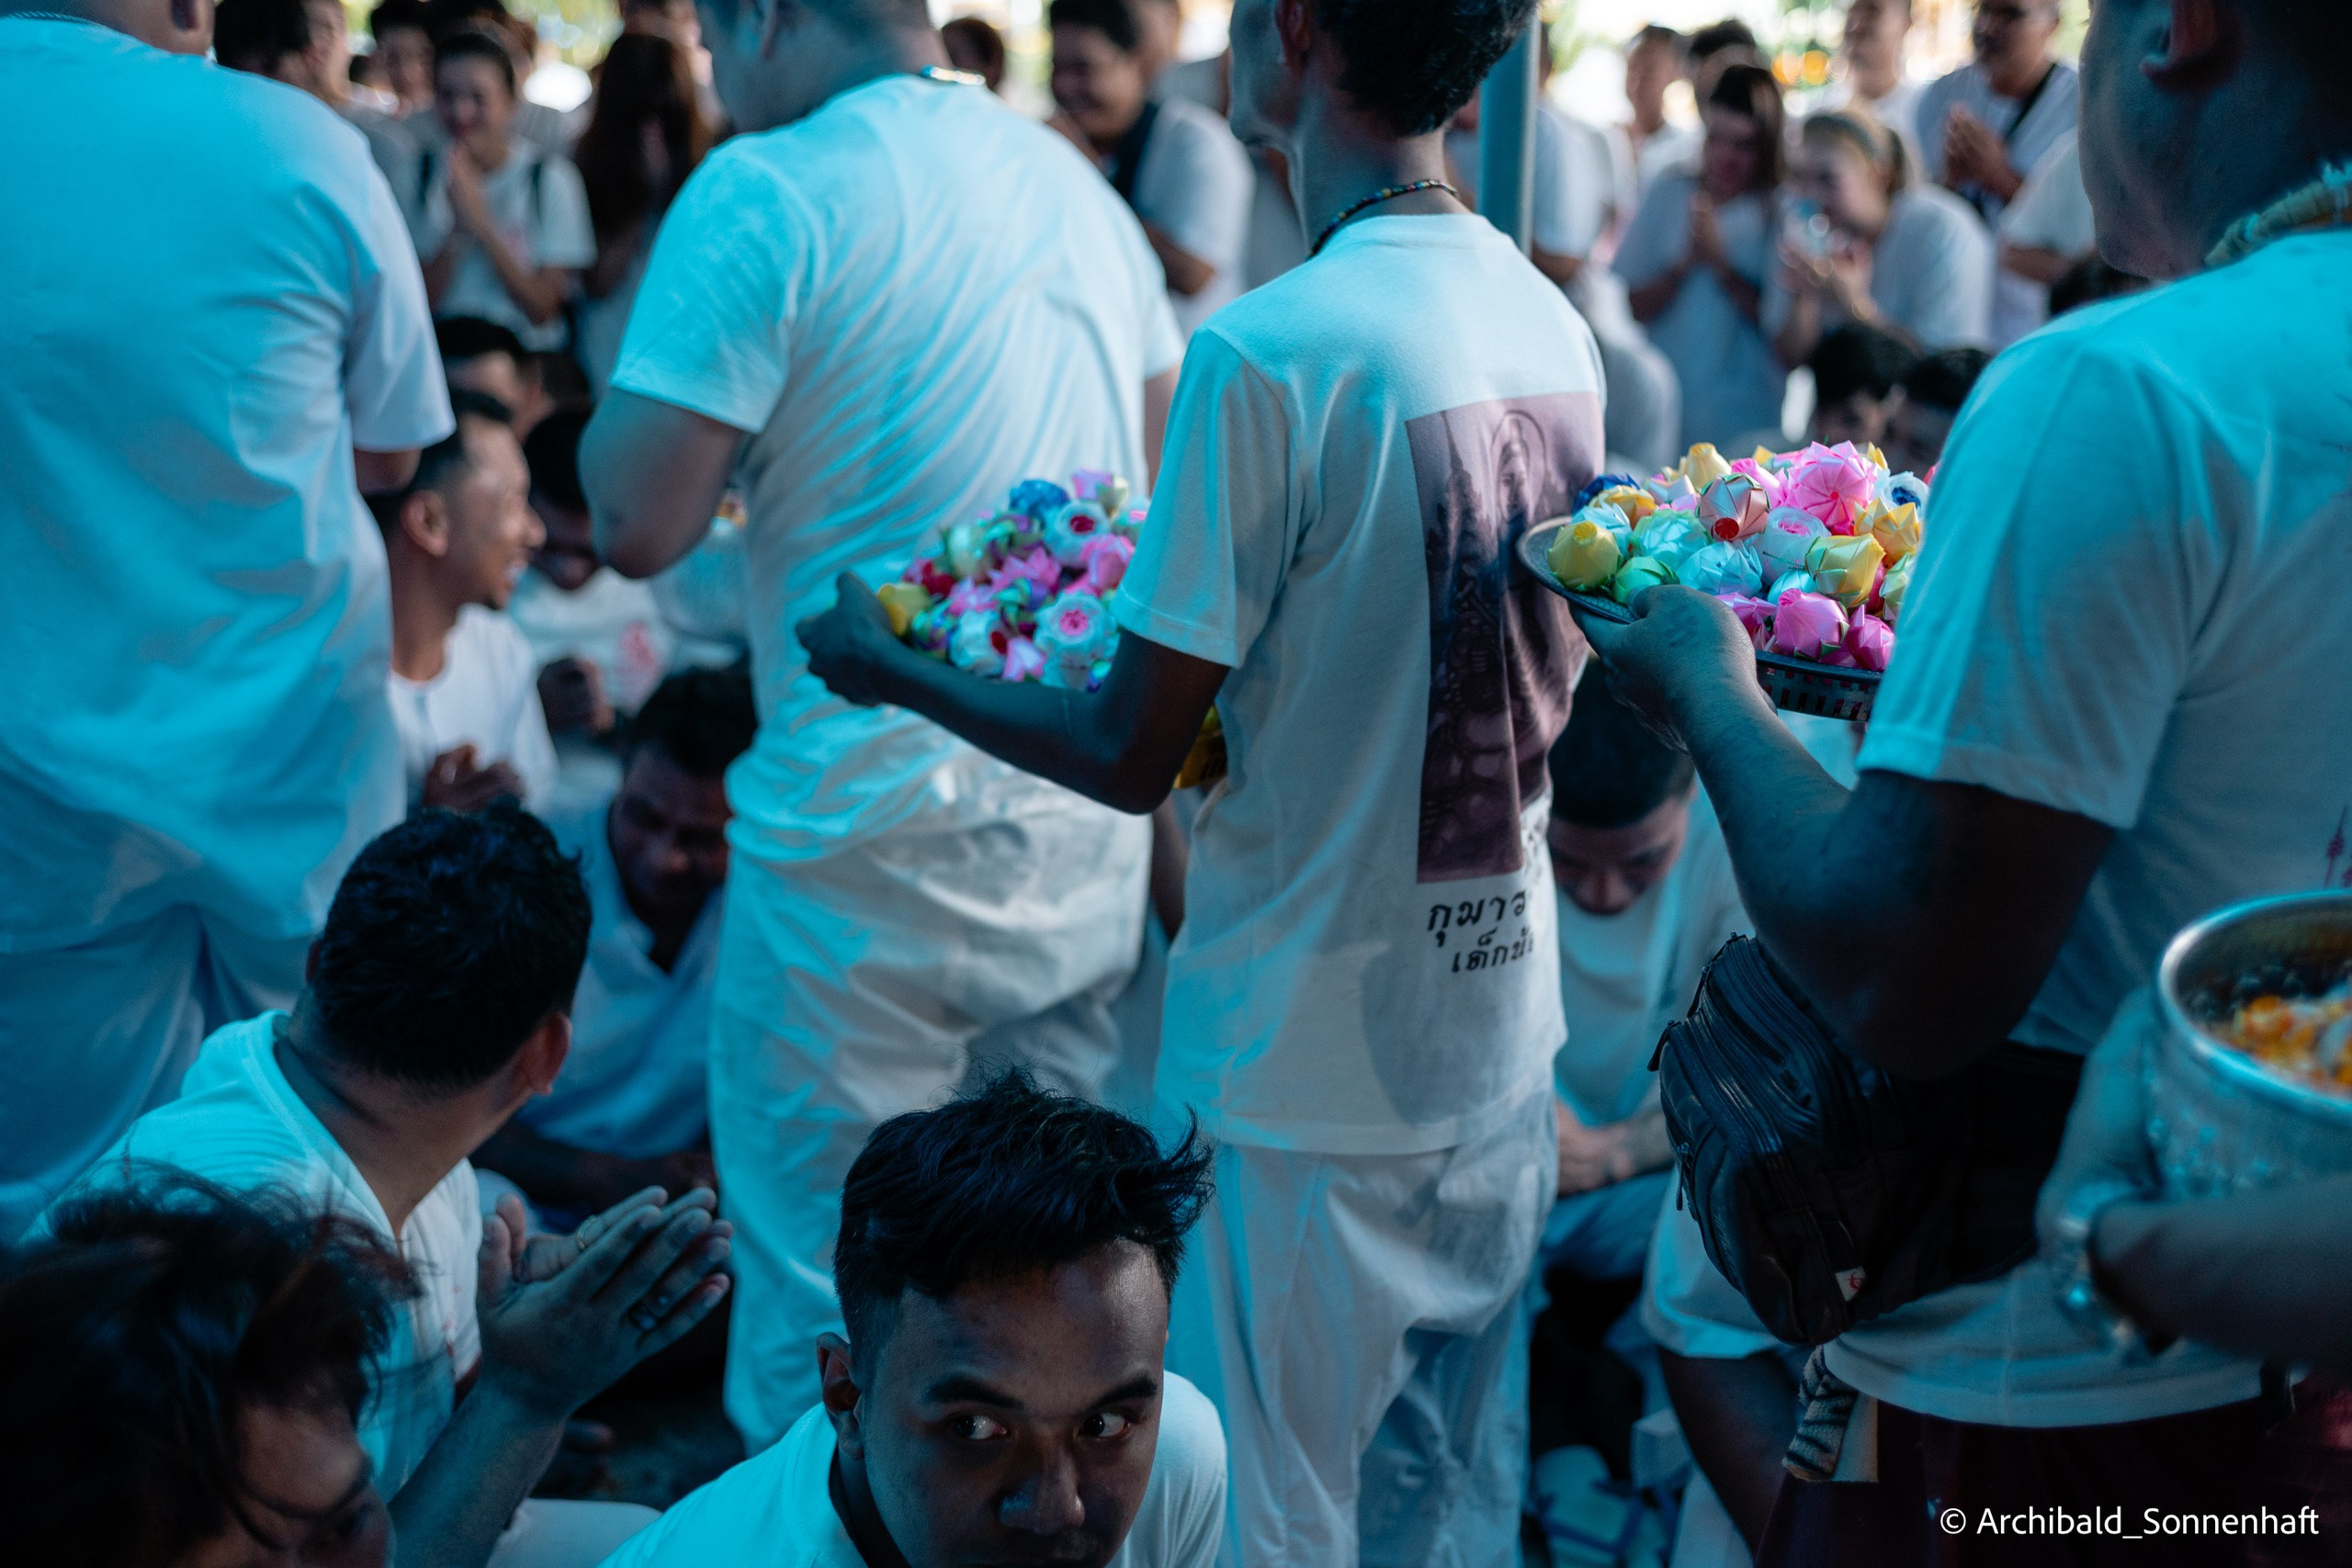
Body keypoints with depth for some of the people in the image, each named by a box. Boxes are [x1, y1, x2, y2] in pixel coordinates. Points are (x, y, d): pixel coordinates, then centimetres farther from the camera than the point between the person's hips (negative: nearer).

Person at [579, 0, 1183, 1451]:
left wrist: (644, 363, 3)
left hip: (877, 840, -7)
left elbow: (639, 522, -15)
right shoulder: (1076, 180, 10)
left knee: (819, 1304, 7)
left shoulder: (767, 193, -12)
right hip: (1093, 835, 7)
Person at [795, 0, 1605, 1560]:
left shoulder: (1268, 351, -20)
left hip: (1308, 1068, -7)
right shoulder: (1556, 324, 2)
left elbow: (1130, 755, -14)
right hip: (1502, 1037, 7)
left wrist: (883, 660, 1)